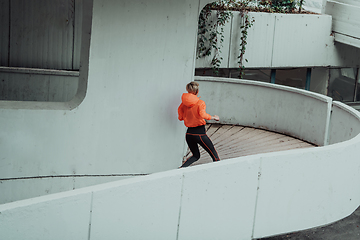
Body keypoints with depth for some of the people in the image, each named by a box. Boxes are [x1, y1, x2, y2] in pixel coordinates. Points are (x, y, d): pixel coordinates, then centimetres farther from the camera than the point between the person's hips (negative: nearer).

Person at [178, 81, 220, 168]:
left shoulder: (183, 103, 3)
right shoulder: (200, 103, -11)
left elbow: (180, 117, 9)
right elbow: (202, 114, -27)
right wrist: (213, 117, -13)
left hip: (189, 133, 6)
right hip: (199, 133, -6)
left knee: (195, 156, 22)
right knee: (215, 156, 6)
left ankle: (181, 168, 2)